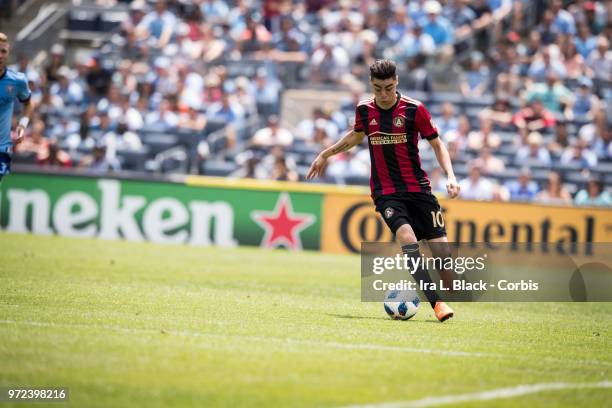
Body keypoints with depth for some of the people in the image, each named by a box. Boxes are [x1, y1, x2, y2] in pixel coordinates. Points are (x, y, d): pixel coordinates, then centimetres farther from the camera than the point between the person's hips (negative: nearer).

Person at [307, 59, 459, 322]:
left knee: (440, 245, -7)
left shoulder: (414, 110, -7)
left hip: (418, 187, 0)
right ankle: (436, 303, -30)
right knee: (407, 238, -25)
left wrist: (450, 176, -12)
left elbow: (437, 144, 0)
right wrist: (325, 155, 30)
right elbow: (356, 135, 24)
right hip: (385, 191, 0)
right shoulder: (364, 110, 2)